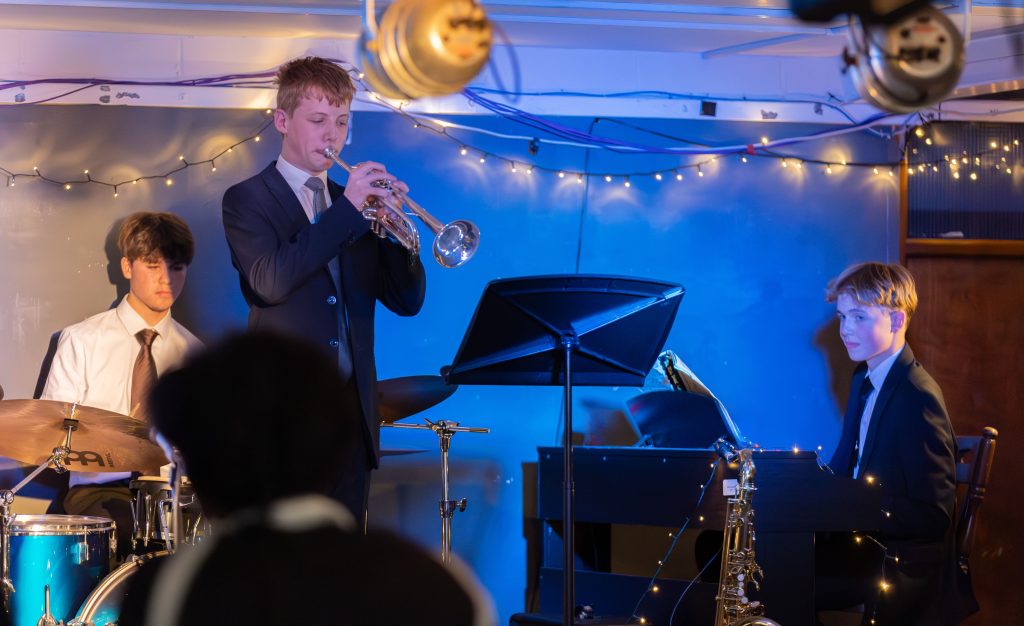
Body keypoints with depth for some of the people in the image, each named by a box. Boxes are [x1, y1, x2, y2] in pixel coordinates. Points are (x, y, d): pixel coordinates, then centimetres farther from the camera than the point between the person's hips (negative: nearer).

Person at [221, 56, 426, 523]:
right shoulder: (247, 200, 1)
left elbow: (406, 300, 10)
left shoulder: (354, 205, 17)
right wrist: (347, 209, -18)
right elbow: (271, 280, -18)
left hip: (351, 407, 5)